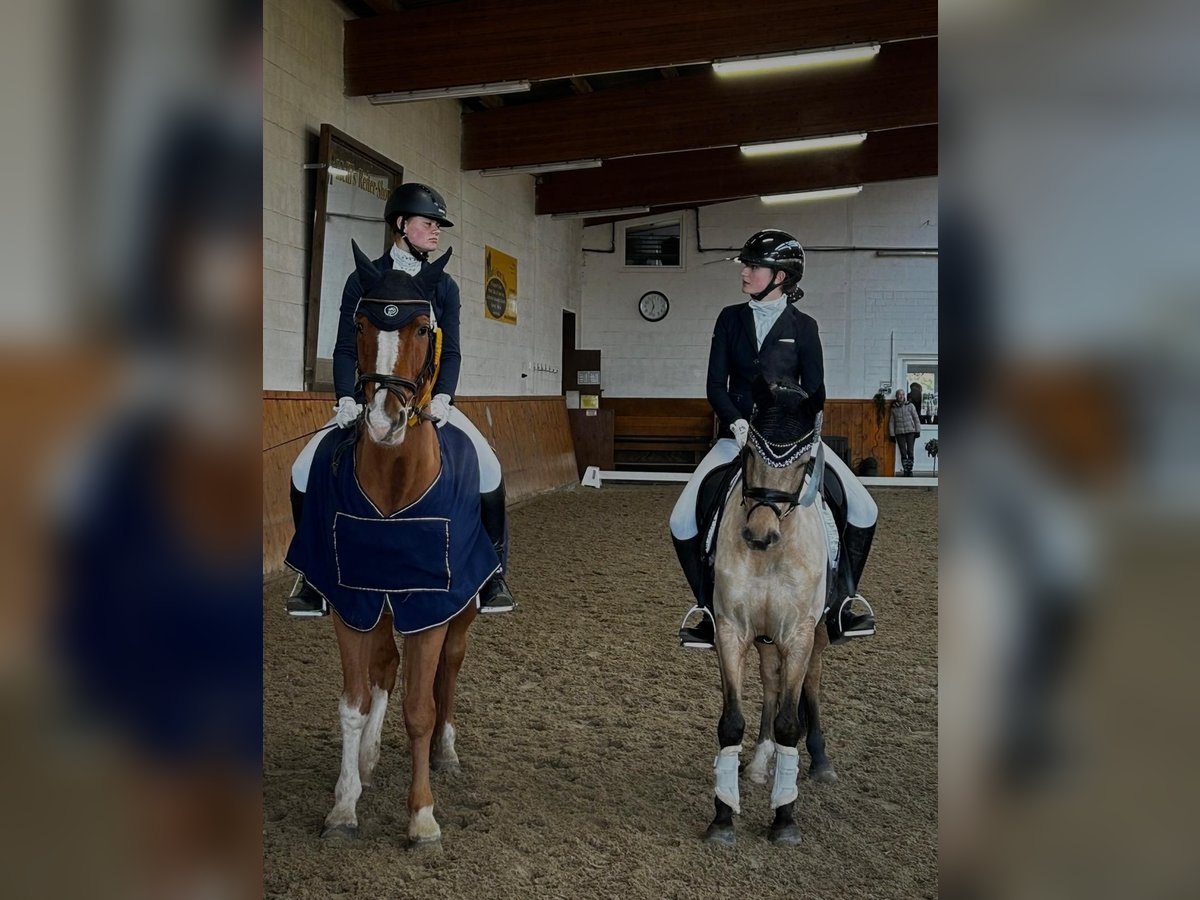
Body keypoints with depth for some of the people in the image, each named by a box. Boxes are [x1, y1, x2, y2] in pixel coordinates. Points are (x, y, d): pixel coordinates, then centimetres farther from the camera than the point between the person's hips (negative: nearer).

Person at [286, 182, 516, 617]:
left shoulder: (444, 287, 6)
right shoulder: (363, 281, 2)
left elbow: (451, 352, 1)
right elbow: (345, 349, 0)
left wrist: (442, 398, -17)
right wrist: (346, 399, -15)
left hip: (428, 398, 1)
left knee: (489, 470, -22)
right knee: (304, 472, -18)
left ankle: (491, 568, -2)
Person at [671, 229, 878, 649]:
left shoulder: (803, 326, 0)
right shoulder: (730, 319, 4)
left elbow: (814, 393, 0)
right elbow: (716, 385, 0)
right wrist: (740, 425, -16)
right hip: (738, 435, 1)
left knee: (864, 510, -14)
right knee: (682, 522, -15)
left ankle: (843, 599, 7)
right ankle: (710, 610, 3)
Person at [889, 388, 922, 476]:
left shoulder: (910, 406, 2)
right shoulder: (894, 408, 6)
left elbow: (916, 418, 6)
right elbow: (891, 422, 8)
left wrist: (917, 431, 1)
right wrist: (892, 434, 4)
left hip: (910, 431, -1)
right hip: (899, 433, 1)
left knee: (910, 452, -3)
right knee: (903, 453, 1)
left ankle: (910, 470, 5)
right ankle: (905, 470, 8)